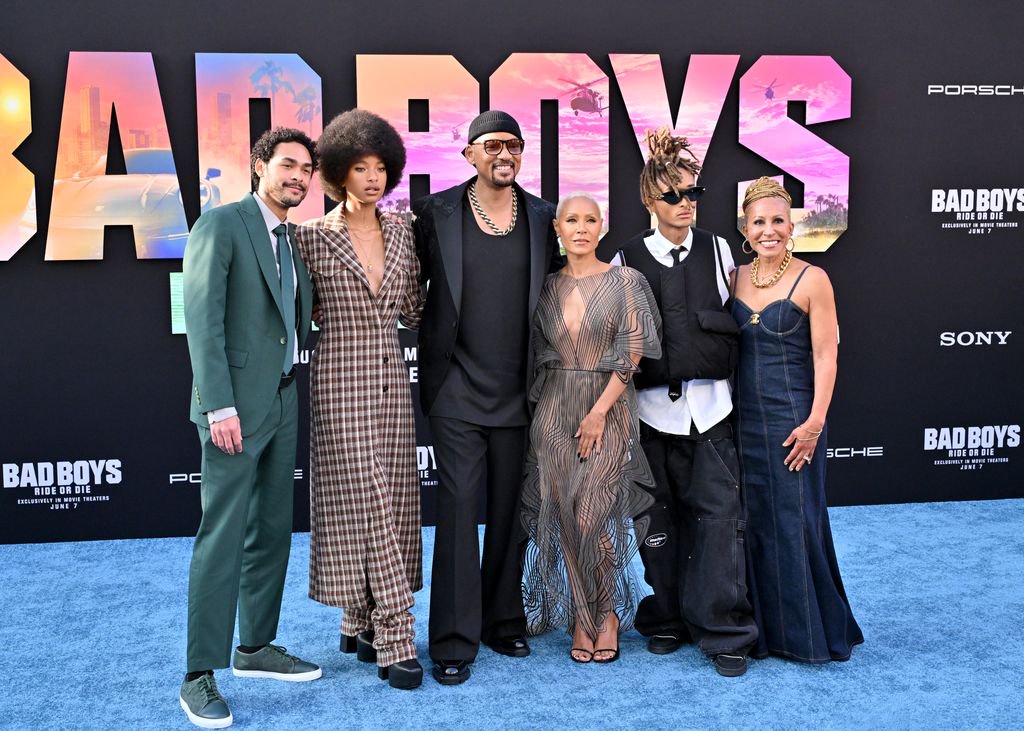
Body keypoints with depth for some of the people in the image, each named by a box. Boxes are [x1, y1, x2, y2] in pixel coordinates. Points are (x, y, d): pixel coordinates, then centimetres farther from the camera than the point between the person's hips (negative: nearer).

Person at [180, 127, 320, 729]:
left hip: (282, 401, 8)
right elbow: (203, 319, -14)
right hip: (236, 404, -8)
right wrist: (219, 406, -19)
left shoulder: (294, 238, 16)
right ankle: (201, 675, 2)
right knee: (223, 537, -6)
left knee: (273, 531, 12)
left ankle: (256, 648, 25)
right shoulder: (222, 224, -7)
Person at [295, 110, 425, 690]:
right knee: (363, 504, -5)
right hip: (341, 383, -5)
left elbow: (414, 311, 10)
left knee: (392, 501, 7)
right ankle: (395, 639, 0)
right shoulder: (313, 236, -5)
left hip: (391, 380, 5)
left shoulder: (402, 232, 7)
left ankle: (361, 622, 22)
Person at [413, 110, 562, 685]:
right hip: (458, 388, -3)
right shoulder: (436, 212, -2)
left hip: (518, 391, 3)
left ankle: (505, 621, 26)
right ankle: (455, 640, 5)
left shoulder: (543, 217, 5)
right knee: (458, 509, -3)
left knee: (511, 509, 11)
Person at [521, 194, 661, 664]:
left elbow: (633, 351, -6)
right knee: (565, 517, 2)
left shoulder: (625, 281, -1)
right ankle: (584, 616, 16)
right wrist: (545, 406, 3)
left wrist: (599, 410, -11)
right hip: (554, 412, 3)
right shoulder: (547, 287, 9)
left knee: (592, 517, -9)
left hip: (609, 408, -3)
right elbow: (537, 352, 13)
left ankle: (606, 613, 13)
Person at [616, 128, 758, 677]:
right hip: (654, 405, -1)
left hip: (709, 403, 1)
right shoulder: (629, 259, 1)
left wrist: (730, 377, 10)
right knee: (661, 517, 8)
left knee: (720, 511, -5)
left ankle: (724, 629, 5)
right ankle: (667, 617, 24)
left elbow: (736, 319, 13)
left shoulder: (716, 250, 6)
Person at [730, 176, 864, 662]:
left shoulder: (812, 280, -6)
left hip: (792, 416, -5)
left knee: (795, 521, 1)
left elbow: (825, 355, -9)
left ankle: (807, 631, 16)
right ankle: (762, 626, 23)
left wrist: (814, 422, -16)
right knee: (754, 521, 10)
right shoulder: (735, 278, 8)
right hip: (743, 417, 5)